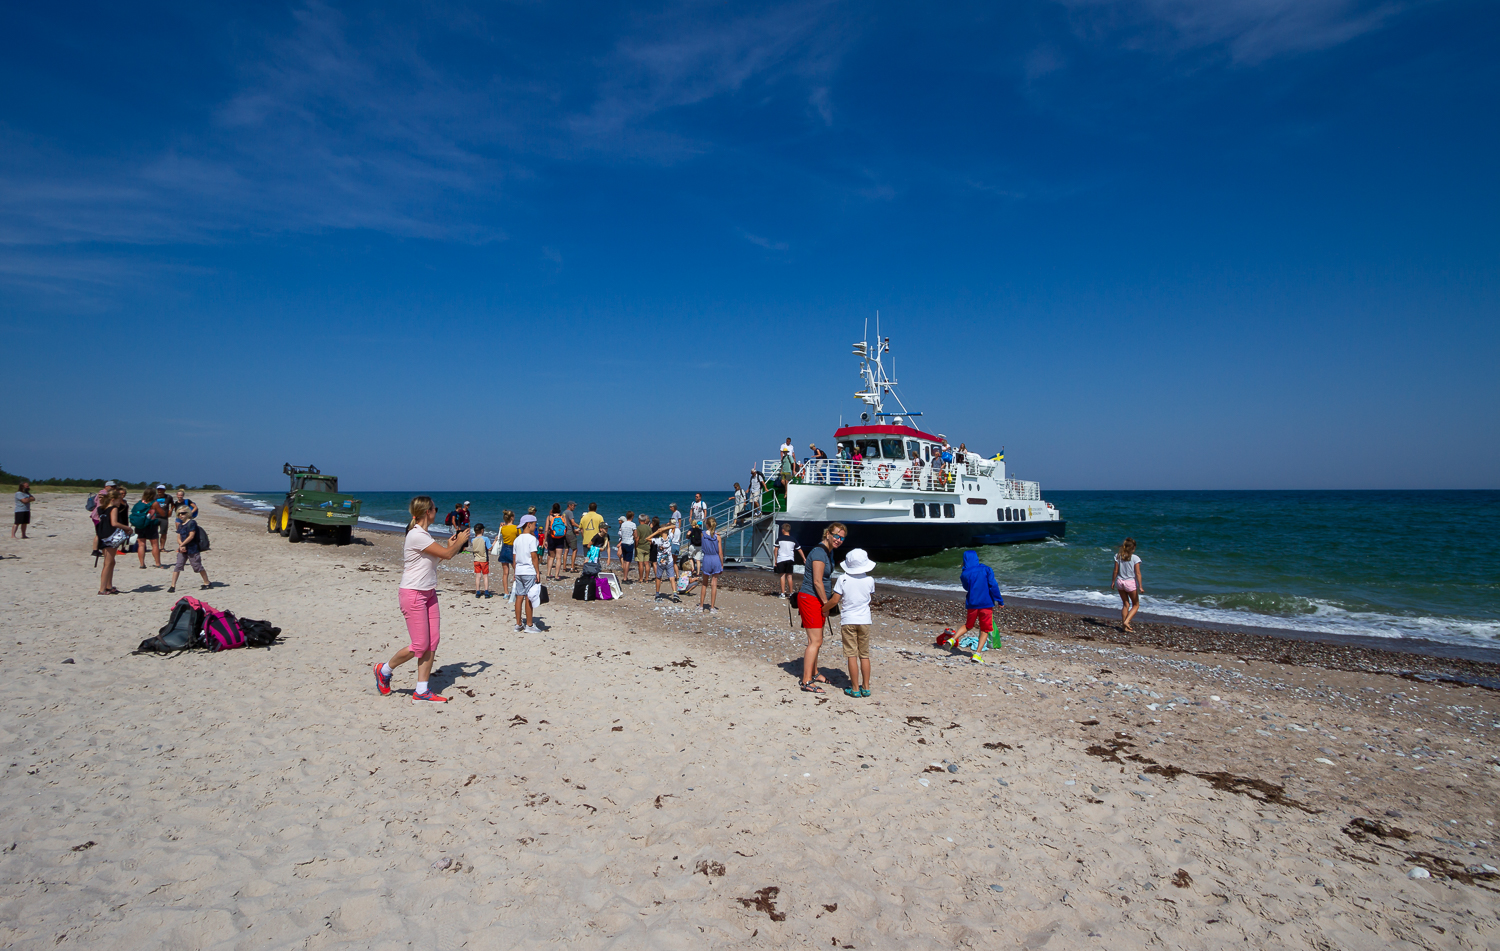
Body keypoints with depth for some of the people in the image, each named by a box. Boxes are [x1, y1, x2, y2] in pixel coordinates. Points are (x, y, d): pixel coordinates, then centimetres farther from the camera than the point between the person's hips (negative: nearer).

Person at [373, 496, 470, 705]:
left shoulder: (425, 534, 12)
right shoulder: (417, 535, -19)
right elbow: (446, 554, -18)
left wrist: (451, 546, 12)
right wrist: (459, 541, -1)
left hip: (428, 593, 9)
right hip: (413, 594, -9)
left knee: (432, 642, 4)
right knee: (420, 645, -4)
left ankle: (421, 691, 10)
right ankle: (384, 670, 22)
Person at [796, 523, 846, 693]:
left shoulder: (827, 553, 14)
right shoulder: (819, 553, -18)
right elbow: (817, 581, -20)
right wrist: (826, 603, -12)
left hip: (817, 600, 10)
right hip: (810, 599, -10)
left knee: (816, 640, 19)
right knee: (815, 641, -10)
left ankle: (814, 673, 32)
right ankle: (807, 682, -7)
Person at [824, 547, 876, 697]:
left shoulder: (843, 579, -10)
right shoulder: (869, 580, -3)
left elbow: (835, 600, -10)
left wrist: (825, 609, 7)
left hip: (848, 620, -2)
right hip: (864, 620, 2)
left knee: (852, 655, 2)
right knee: (864, 655, 11)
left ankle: (855, 688, 4)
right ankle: (865, 687, 16)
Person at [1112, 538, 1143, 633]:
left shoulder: (1118, 556, -2)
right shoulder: (1135, 558, -11)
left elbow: (1116, 570, 1)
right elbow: (1137, 573, -11)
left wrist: (1113, 581, 11)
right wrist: (1140, 586, -8)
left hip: (1120, 582, 4)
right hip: (1130, 583, -4)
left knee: (1125, 604, 17)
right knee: (1136, 605, 13)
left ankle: (1124, 625, 15)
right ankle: (1126, 621, -5)